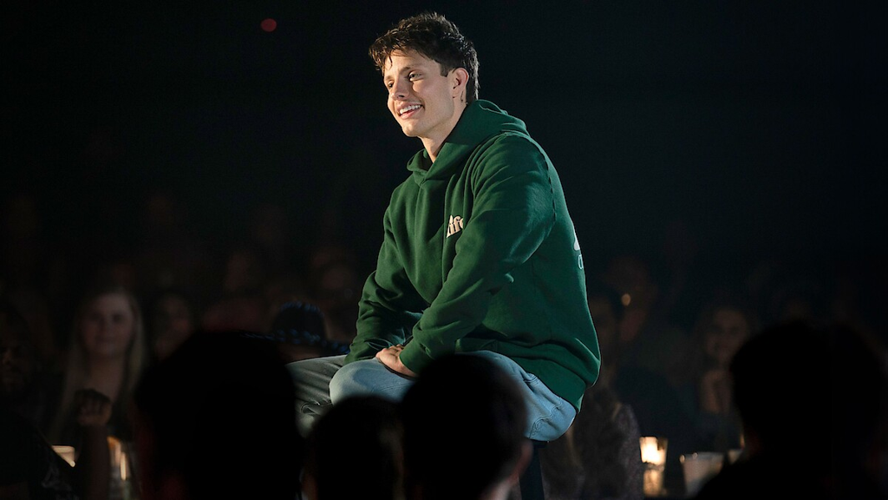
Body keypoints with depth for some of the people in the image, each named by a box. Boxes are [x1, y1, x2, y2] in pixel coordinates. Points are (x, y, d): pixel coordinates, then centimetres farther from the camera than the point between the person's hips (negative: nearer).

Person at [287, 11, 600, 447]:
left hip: (538, 378, -9)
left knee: (357, 385, -28)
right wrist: (367, 355, -3)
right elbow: (386, 296, 19)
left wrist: (415, 354, -20)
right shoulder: (409, 196, 19)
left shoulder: (511, 158, -10)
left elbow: (479, 271, -23)